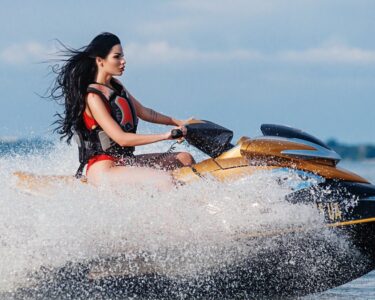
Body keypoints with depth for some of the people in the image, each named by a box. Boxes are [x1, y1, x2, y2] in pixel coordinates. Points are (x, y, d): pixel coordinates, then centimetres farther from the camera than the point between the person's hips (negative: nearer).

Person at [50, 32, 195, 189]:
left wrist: (177, 122, 20)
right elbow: (122, 138, -21)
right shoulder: (93, 97, -15)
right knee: (166, 180, -28)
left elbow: (143, 112, 25)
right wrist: (165, 136, -19)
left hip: (124, 161, 10)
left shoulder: (115, 85, 12)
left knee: (185, 159, 4)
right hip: (103, 169, -10)